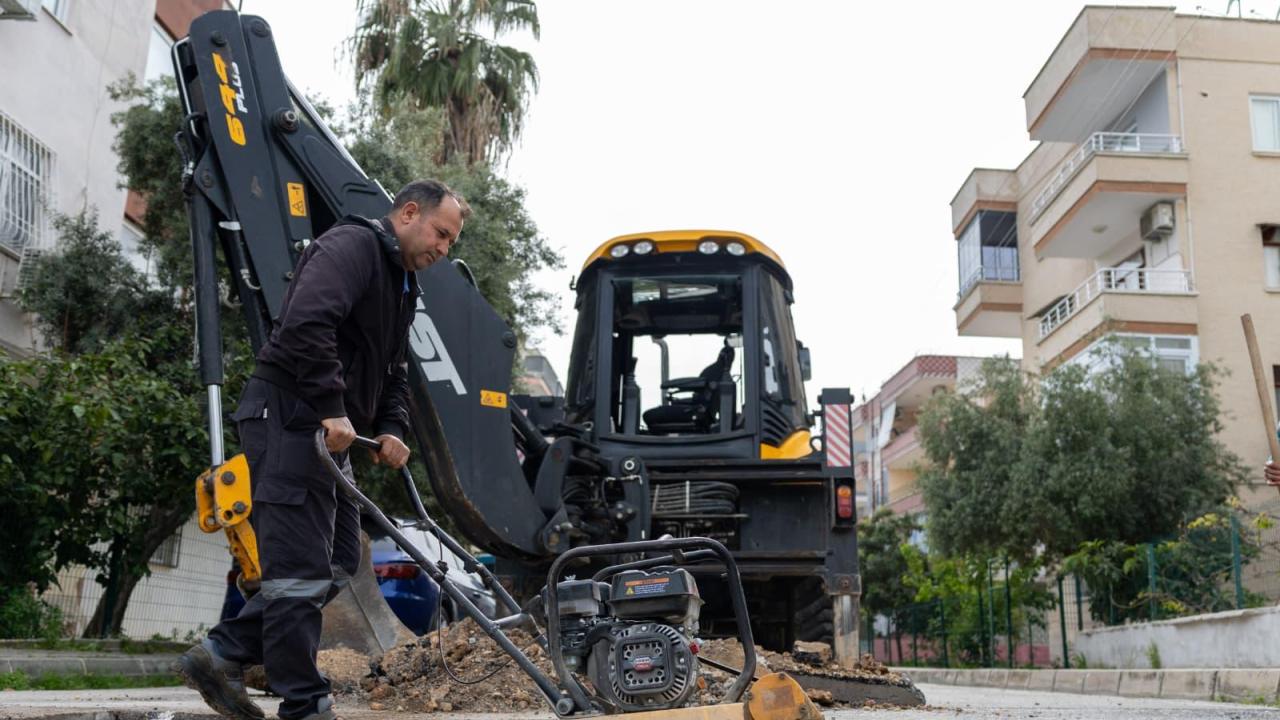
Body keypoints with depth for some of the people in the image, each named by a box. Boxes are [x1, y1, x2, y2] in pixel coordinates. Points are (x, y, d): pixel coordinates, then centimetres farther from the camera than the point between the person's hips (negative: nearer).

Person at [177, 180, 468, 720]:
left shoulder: (402, 284, 22)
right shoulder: (353, 245, -11)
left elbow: (392, 372, 24)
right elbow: (306, 324, -27)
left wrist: (391, 429, 7)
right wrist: (332, 408, -26)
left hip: (328, 432, 11)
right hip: (289, 417, -11)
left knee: (338, 563, 12)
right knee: (302, 571, -6)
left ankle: (220, 655, 16)